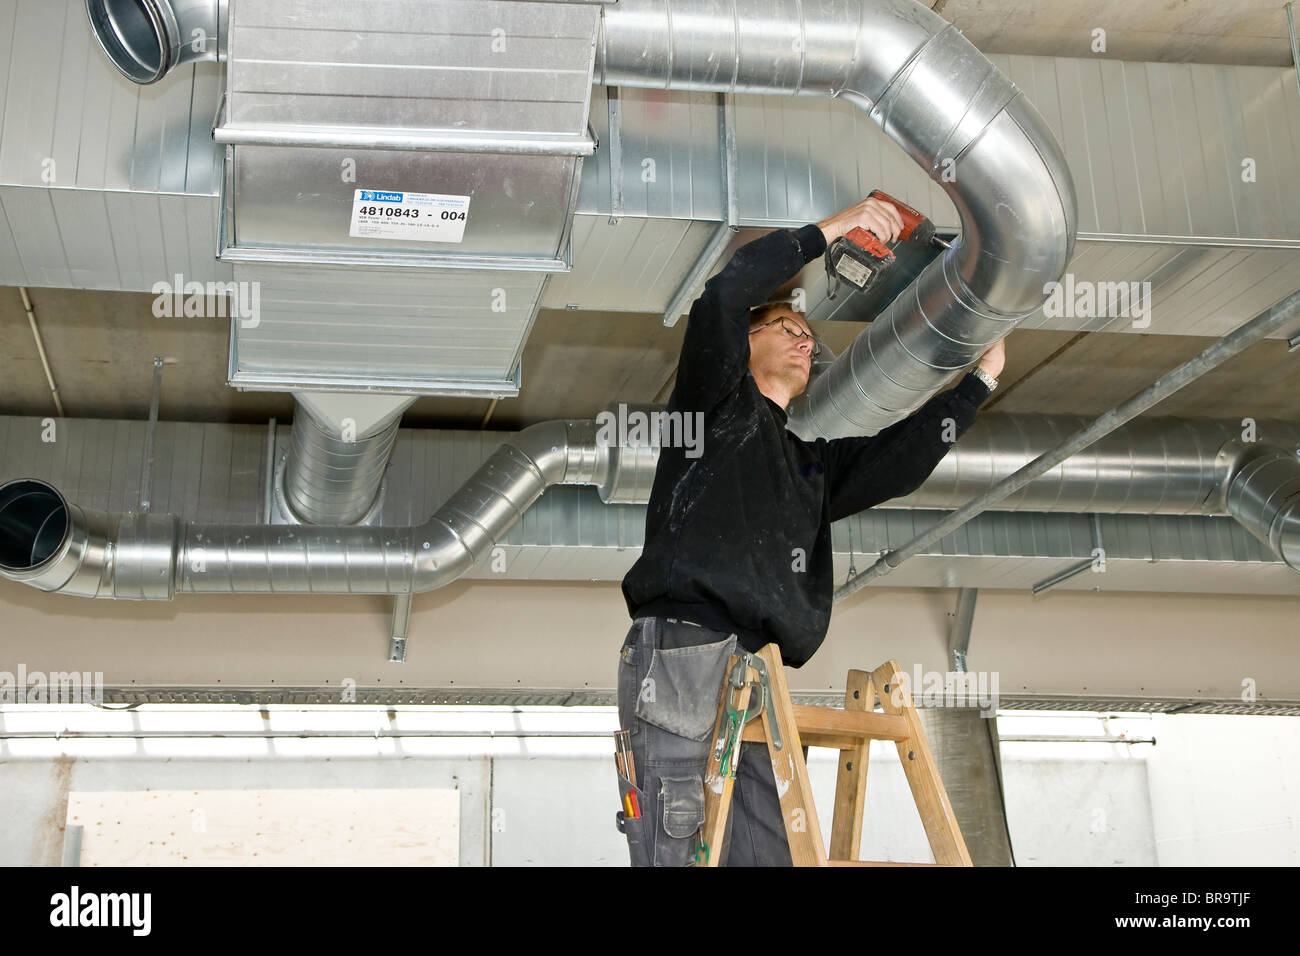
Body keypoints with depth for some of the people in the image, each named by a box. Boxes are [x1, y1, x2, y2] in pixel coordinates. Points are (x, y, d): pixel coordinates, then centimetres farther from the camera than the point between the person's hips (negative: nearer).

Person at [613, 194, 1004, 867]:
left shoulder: (813, 459, 32)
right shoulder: (717, 401, 15)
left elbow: (897, 464, 20)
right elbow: (721, 300, -1)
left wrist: (978, 381, 20)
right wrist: (828, 230, 2)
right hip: (682, 651, -6)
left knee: (770, 852, -4)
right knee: (678, 853, -16)